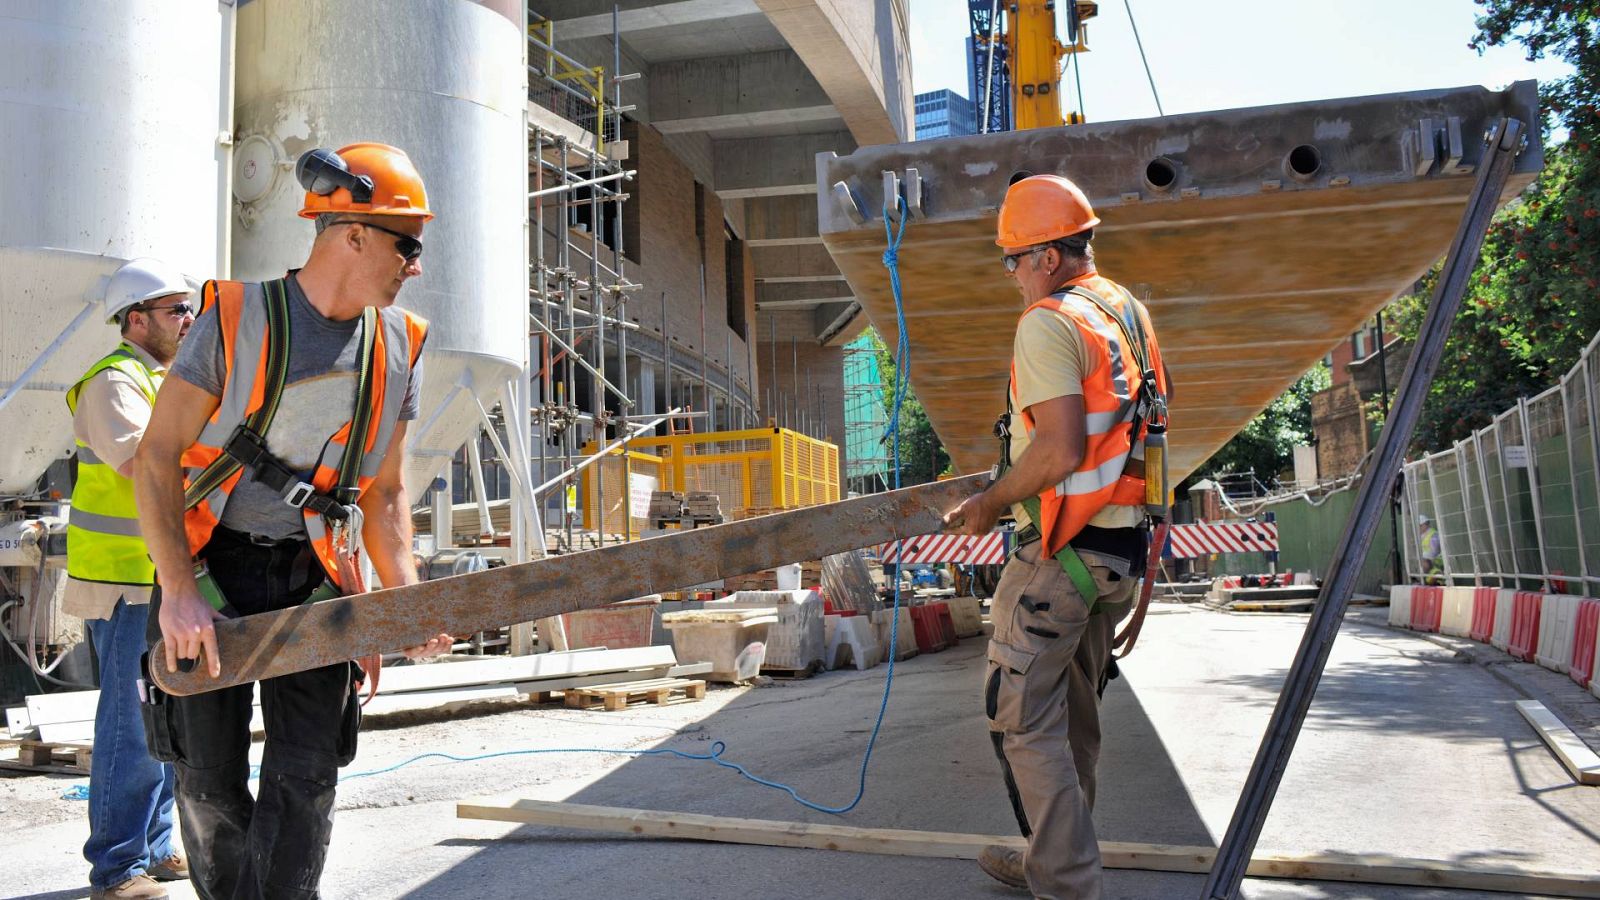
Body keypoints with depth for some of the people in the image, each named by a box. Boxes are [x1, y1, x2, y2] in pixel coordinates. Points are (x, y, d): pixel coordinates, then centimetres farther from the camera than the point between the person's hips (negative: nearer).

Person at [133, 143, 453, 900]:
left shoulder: (398, 346, 4)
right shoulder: (237, 317, -8)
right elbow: (158, 458, -9)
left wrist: (407, 601, -5)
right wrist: (179, 591, -20)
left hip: (315, 579, 3)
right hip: (213, 569, -2)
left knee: (305, 780, -3)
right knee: (209, 780, 6)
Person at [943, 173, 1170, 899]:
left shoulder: (1049, 321, -14)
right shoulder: (1132, 314, 14)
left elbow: (1059, 451, -24)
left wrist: (989, 503, -10)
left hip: (1061, 552, -9)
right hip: (1123, 548, 9)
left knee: (1025, 721, -2)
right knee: (1073, 715, 18)